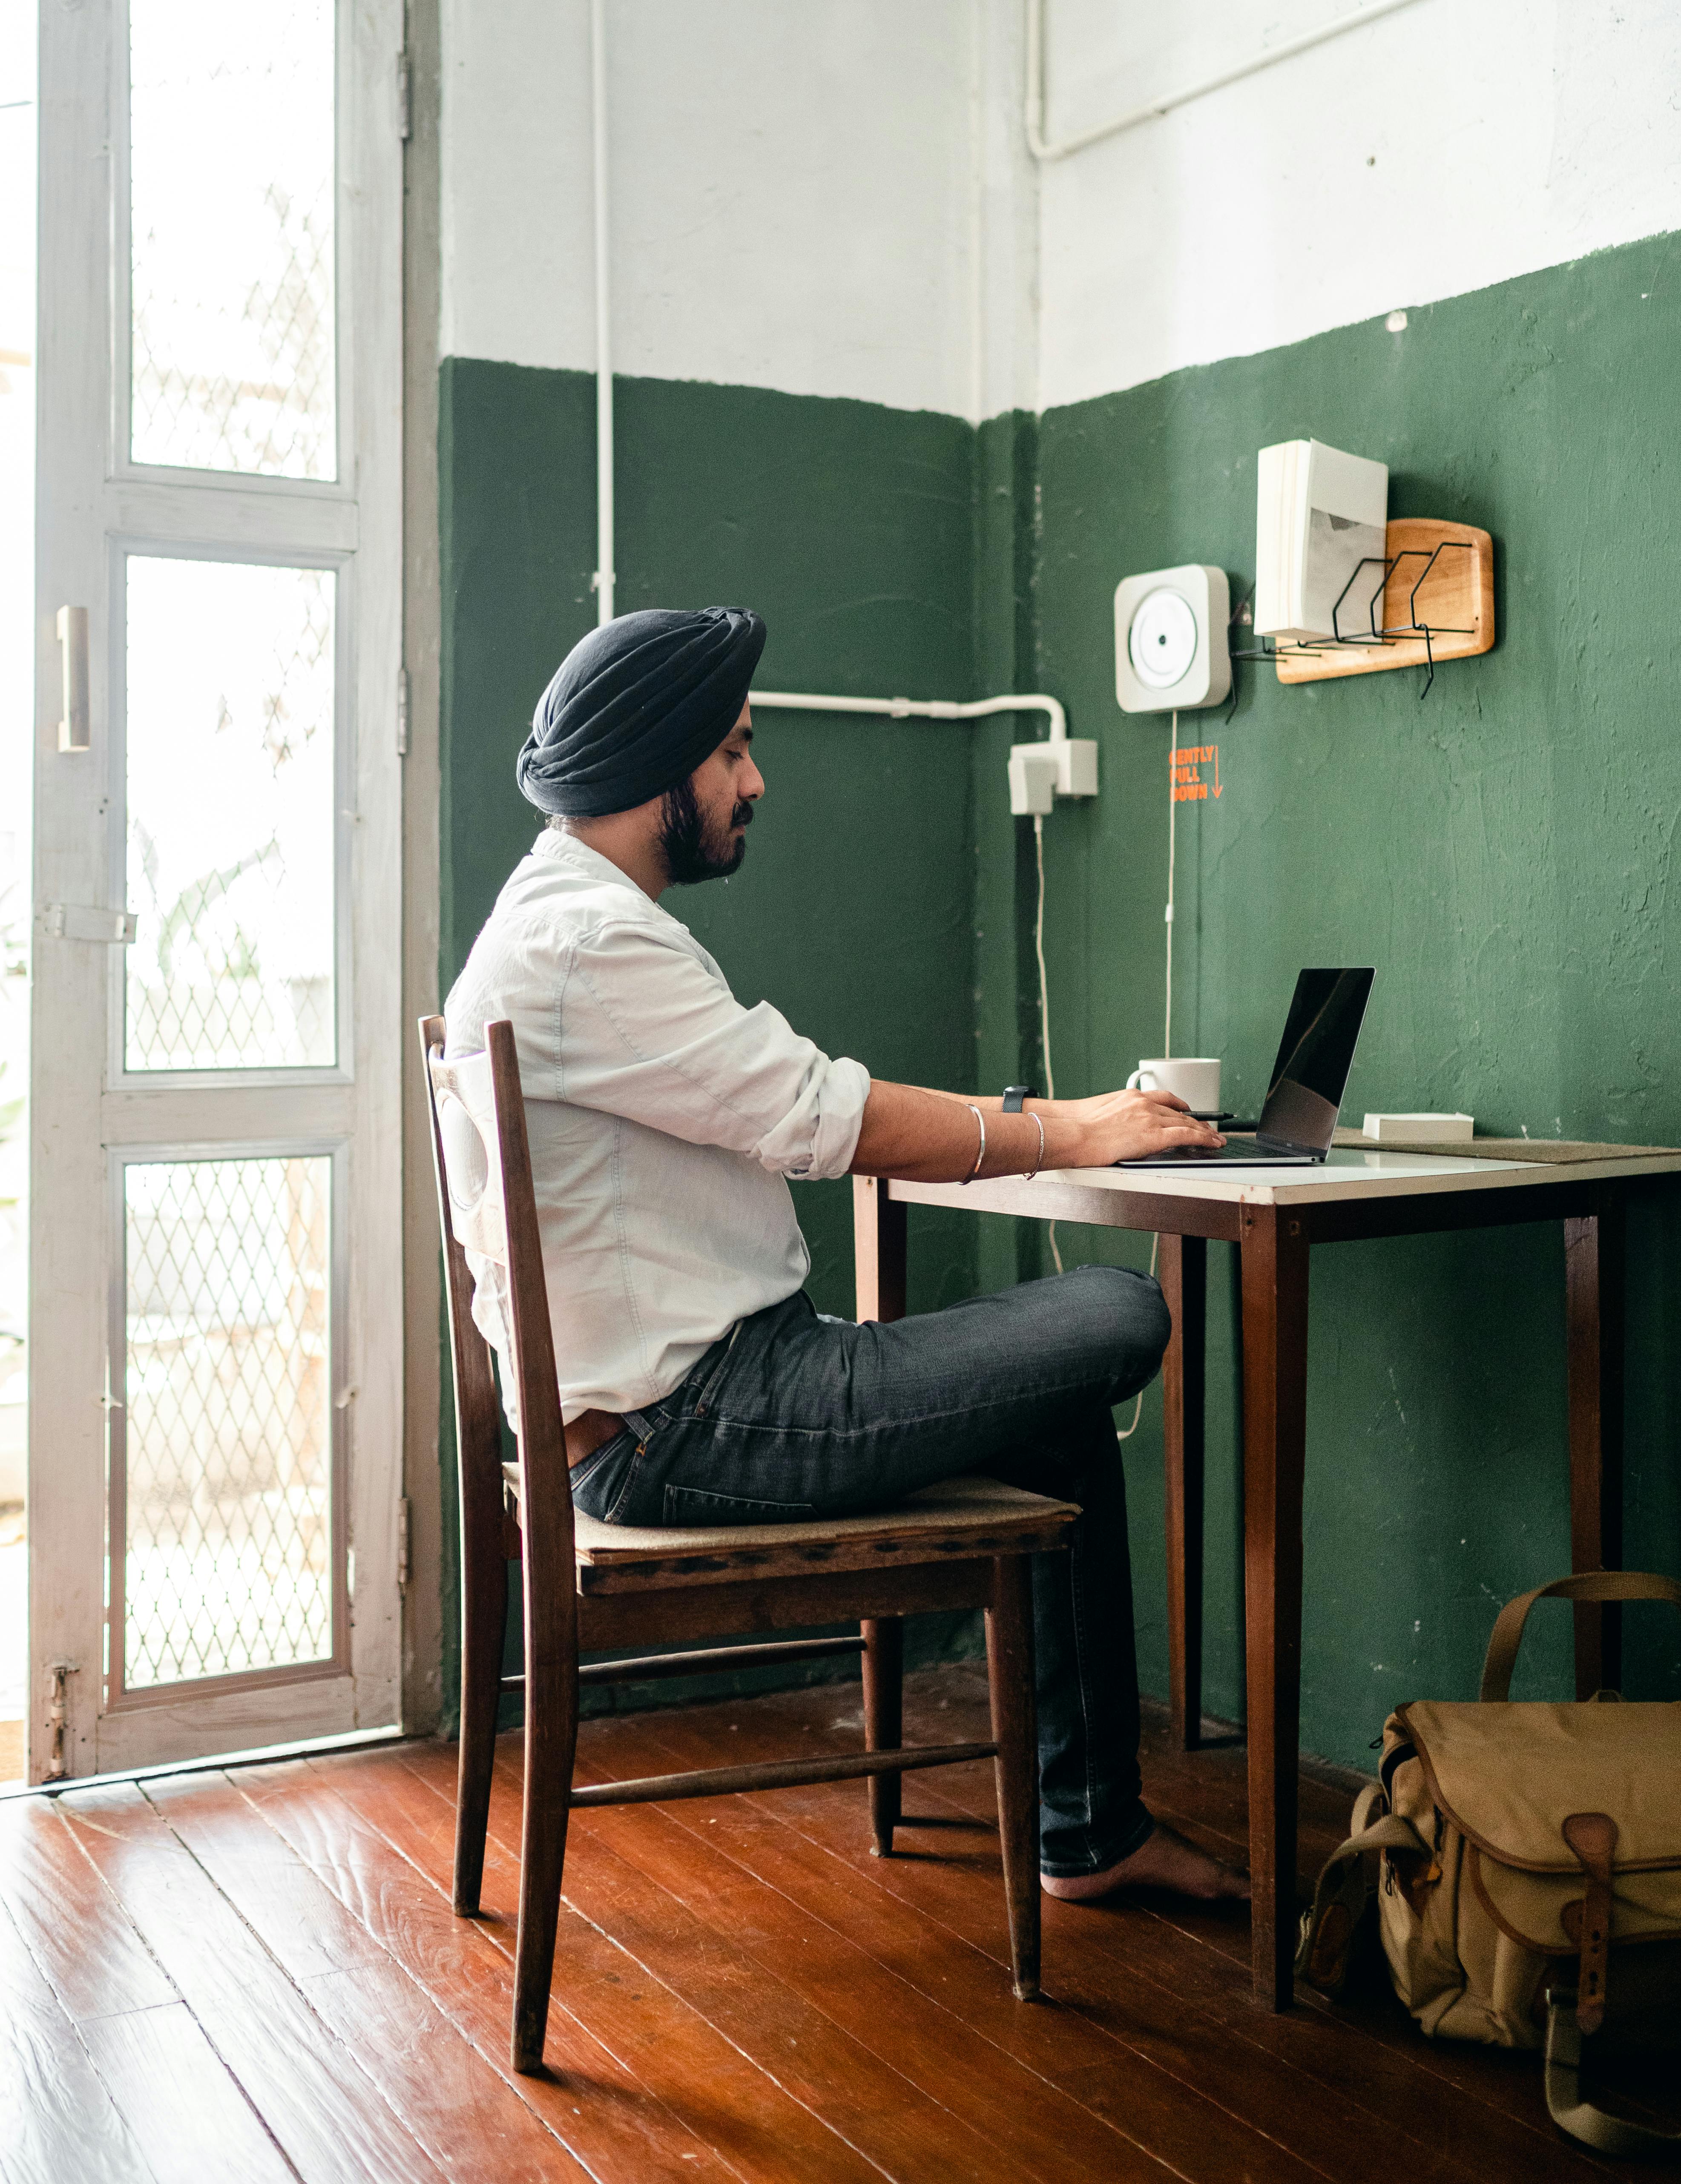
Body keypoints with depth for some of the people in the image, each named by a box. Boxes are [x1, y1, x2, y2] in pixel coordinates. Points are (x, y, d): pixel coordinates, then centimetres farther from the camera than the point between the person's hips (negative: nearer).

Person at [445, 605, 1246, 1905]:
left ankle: (1090, 1831, 21)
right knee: (1119, 1318, -9)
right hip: (693, 1426, -11)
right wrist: (1069, 1138, -5)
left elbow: (793, 1110, 18)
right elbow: (828, 1123, -18)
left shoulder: (575, 923, 18)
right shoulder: (589, 943, -17)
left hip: (665, 1404, 11)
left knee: (1065, 1406, 16)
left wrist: (1042, 1118, 11)